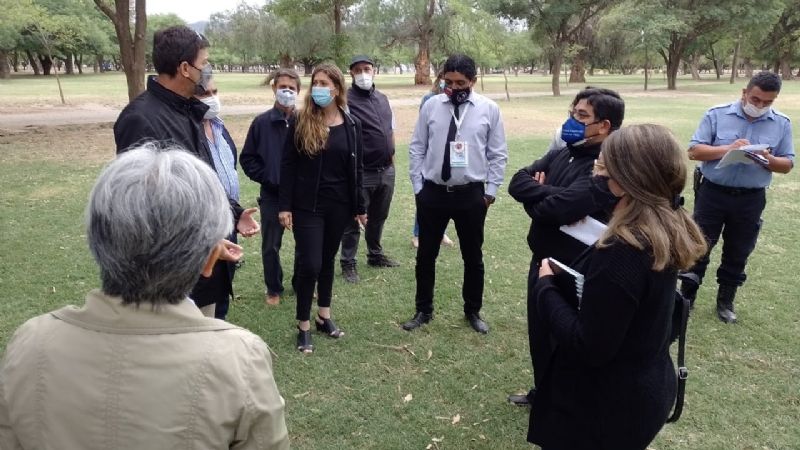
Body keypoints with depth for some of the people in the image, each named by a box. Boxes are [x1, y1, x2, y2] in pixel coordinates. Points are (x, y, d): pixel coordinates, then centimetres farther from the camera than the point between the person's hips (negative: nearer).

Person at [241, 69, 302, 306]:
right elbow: (248, 158, 1)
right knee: (271, 246, 9)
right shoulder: (262, 122, -4)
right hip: (272, 195, 0)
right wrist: (266, 178, -7)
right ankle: (274, 289, 27)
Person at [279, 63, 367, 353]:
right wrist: (284, 206, -10)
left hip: (339, 205, 3)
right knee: (310, 264, -4)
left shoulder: (351, 125, 3)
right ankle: (303, 326, 12)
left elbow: (356, 169, 7)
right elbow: (288, 165, -5)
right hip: (307, 206, -3)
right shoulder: (300, 122, -5)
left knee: (327, 260, 15)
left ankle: (324, 316, 30)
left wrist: (360, 206, 7)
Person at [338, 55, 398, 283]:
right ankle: (348, 264, 16)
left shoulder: (382, 98, 11)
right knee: (353, 221, 4)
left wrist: (391, 157, 16)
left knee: (378, 217, 19)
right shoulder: (346, 100, -11)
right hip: (361, 173, -6)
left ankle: (375, 255, 36)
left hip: (386, 171, 7)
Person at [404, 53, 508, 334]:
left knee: (473, 257, 13)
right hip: (432, 193, 1)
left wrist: (491, 191, -2)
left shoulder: (489, 109, -2)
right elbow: (416, 148, 4)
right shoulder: (431, 106, 1)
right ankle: (423, 310, 29)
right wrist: (418, 186, 1)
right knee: (426, 255, 11)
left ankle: (473, 312, 33)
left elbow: (498, 154, 2)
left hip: (471, 195, 0)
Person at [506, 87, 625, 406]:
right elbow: (517, 181, -2)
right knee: (539, 333, 22)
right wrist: (549, 193, -19)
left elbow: (555, 209, -31)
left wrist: (536, 195, -11)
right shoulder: (562, 153, 6)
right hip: (542, 260, 8)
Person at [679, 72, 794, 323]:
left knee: (737, 253, 13)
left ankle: (725, 301, 29)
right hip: (712, 193, -2)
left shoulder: (782, 124, 2)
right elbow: (694, 151, -10)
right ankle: (686, 298, 18)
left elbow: (787, 164, 4)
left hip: (751, 199, 2)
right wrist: (727, 149, -23)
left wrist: (768, 160, -18)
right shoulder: (717, 115, -6)